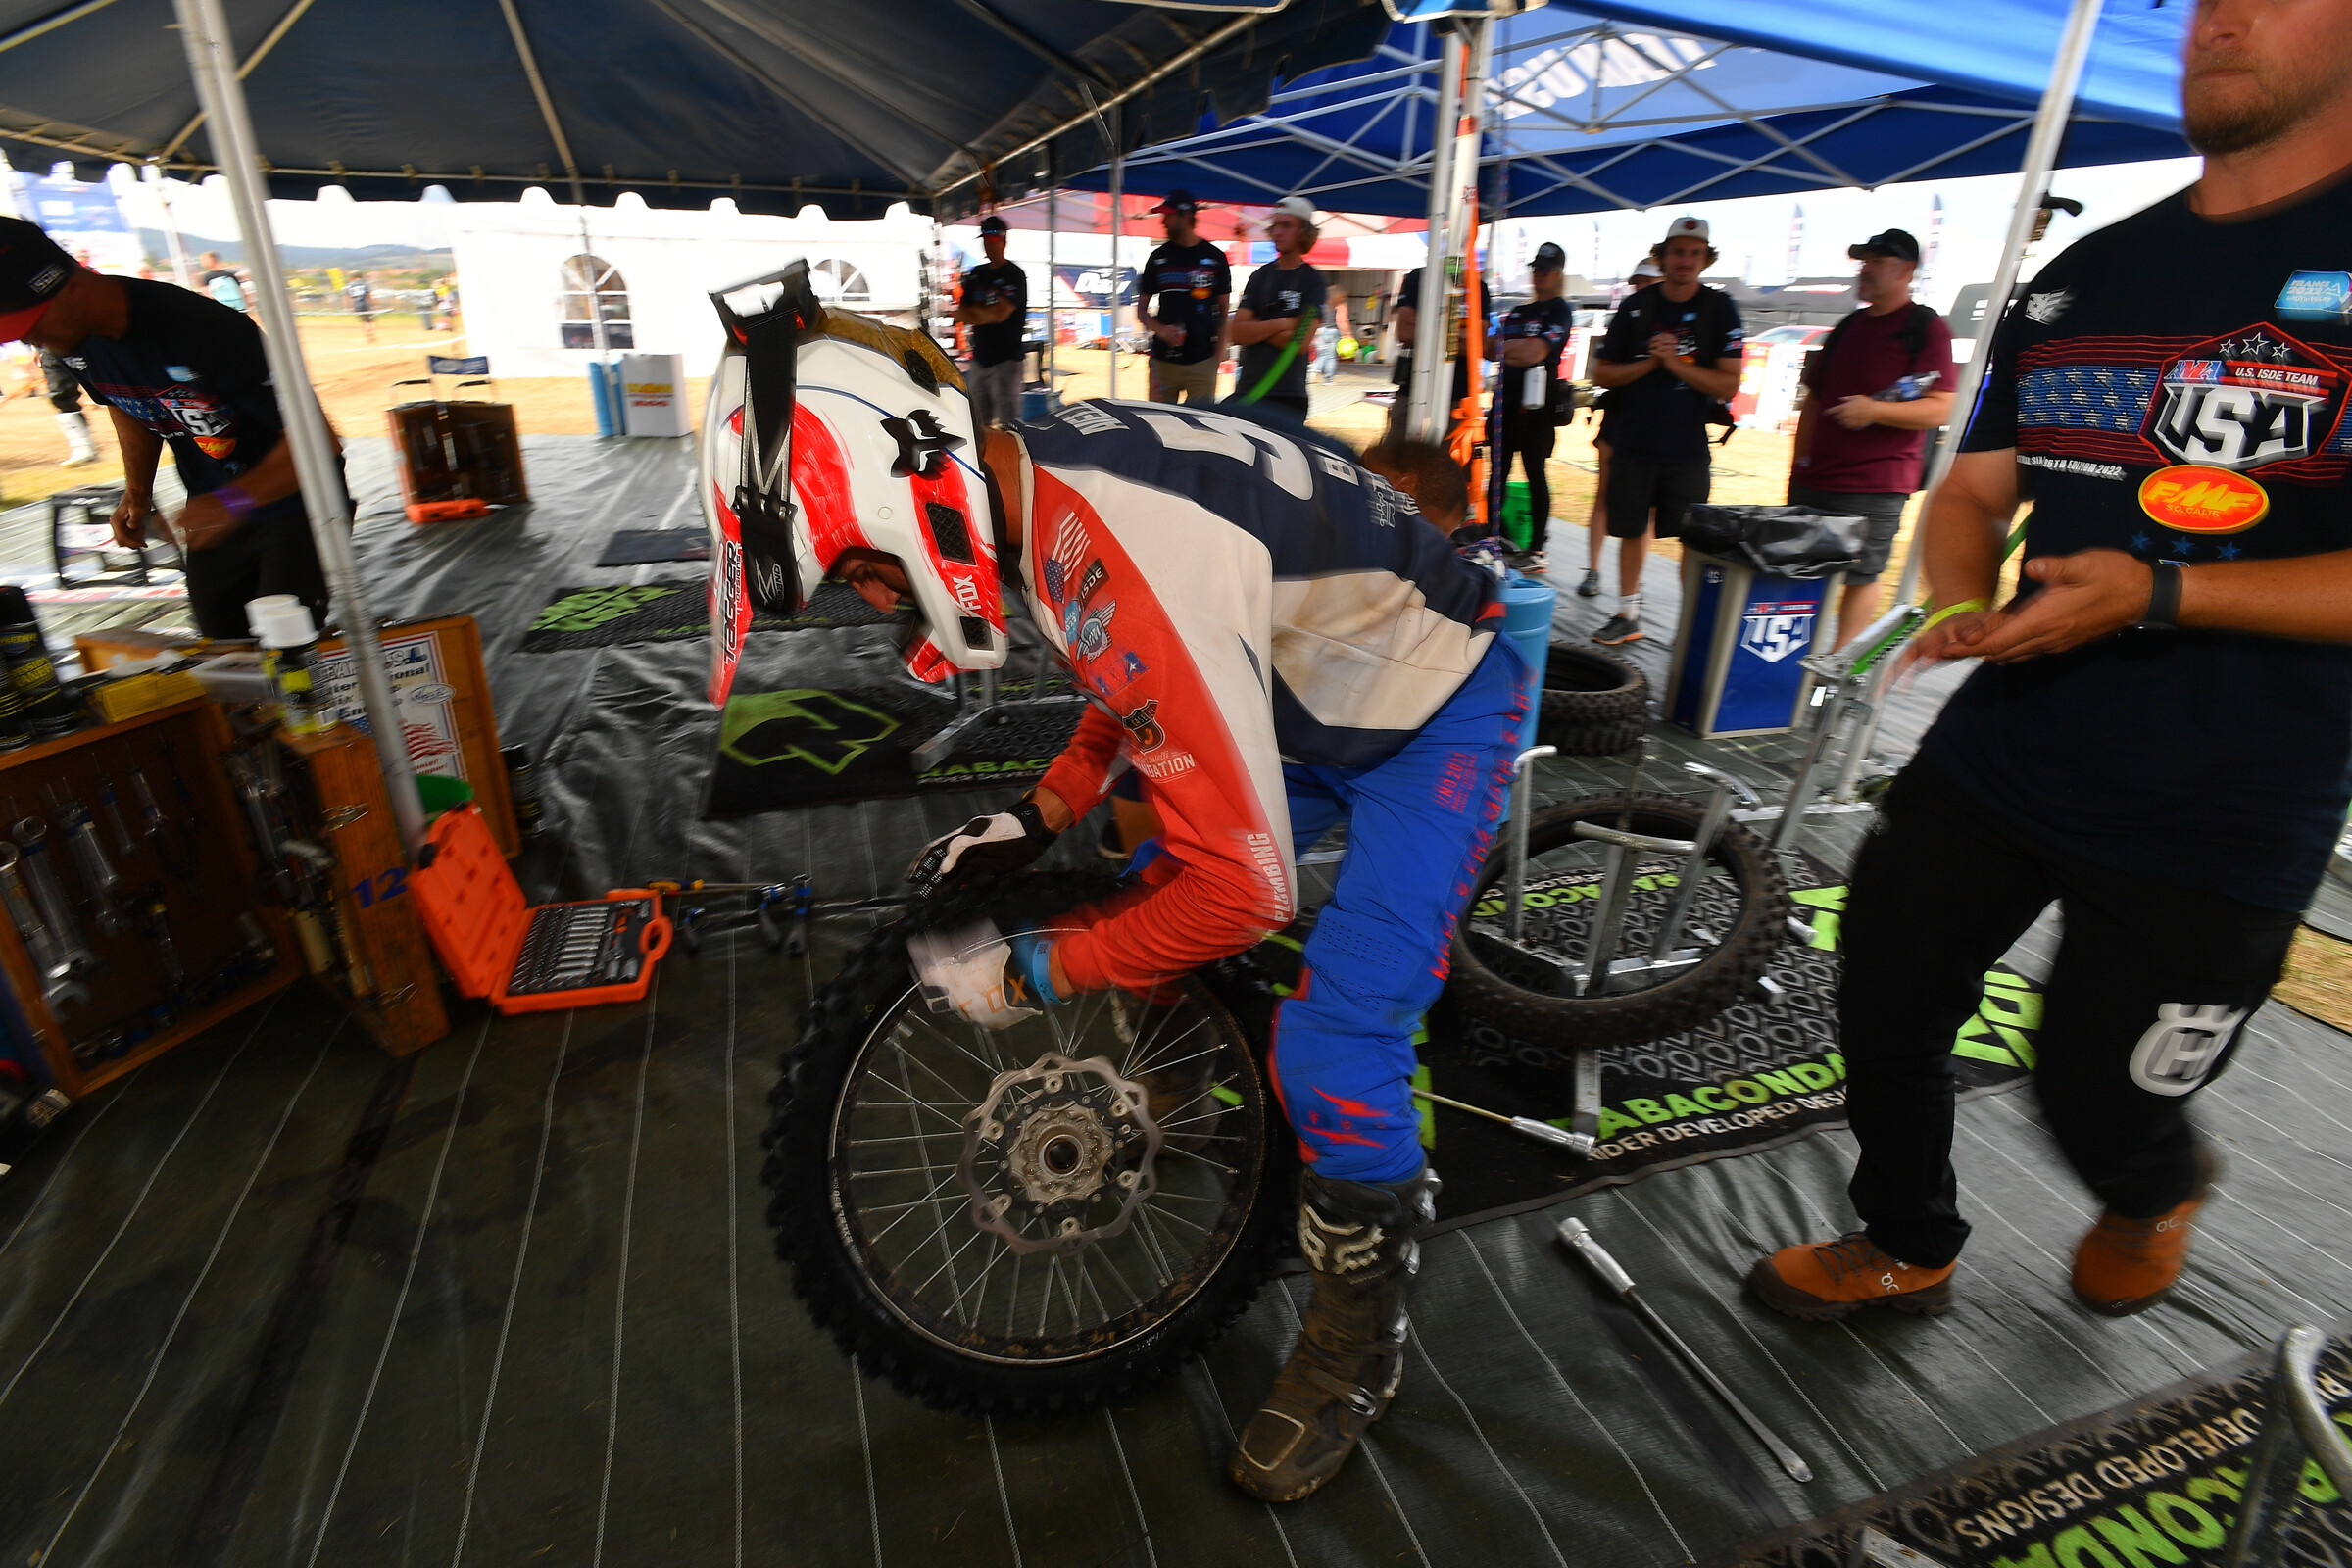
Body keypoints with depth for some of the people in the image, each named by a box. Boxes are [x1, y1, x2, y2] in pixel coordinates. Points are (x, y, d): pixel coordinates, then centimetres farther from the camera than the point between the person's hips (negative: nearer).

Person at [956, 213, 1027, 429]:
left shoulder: (1014, 275, -5)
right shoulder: (976, 275, 16)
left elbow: (1000, 313, -17)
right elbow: (961, 315, 10)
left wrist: (974, 310, -1)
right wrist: (987, 316, -8)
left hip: (1006, 359, -7)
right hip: (980, 357, 7)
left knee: (1008, 423, -12)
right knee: (980, 422, 11)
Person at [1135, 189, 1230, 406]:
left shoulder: (1215, 258, 4)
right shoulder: (1158, 257, 10)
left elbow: (1224, 310, 8)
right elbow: (1141, 308, 12)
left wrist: (1218, 354, -2)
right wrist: (1160, 330, -8)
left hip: (1202, 361, -2)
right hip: (1163, 360, 2)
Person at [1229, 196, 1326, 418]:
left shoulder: (1313, 282, -1)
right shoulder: (1260, 276, 12)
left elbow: (1300, 342, -13)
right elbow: (1237, 332, 1)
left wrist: (1255, 328, -5)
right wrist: (1278, 325, -11)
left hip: (1288, 398, -4)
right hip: (1247, 391, 4)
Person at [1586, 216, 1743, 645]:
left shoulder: (1720, 309, -1)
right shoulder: (1636, 306, 4)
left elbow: (1729, 385, -7)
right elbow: (1601, 372, 4)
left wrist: (1675, 362, -16)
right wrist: (1649, 363, -11)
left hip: (1687, 449, -2)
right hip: (1633, 444, 2)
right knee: (1632, 530, 10)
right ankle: (1627, 615, 22)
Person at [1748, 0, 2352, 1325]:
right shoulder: (2077, 280, 9)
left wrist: (2159, 593, -25)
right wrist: (1962, 606, -7)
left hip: (2218, 818, -5)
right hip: (2000, 752, 5)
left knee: (2103, 1104, 8)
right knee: (1886, 1007, 9)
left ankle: (2159, 1192, 46)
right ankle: (1908, 1248, 34)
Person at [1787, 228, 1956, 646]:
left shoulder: (1927, 328, -3)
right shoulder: (1847, 327, 18)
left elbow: (1940, 409, -11)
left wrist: (1875, 410, -25)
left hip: (1874, 486, -7)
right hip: (1814, 479, 7)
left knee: (1860, 577, -4)